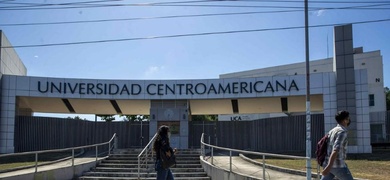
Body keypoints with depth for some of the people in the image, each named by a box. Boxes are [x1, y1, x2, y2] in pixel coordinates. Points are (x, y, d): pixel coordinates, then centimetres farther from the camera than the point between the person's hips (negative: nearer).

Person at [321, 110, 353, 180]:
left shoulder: (333, 131, 16)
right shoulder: (342, 132, -15)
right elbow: (336, 149, -27)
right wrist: (329, 167, -36)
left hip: (328, 163, 9)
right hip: (338, 165, -9)